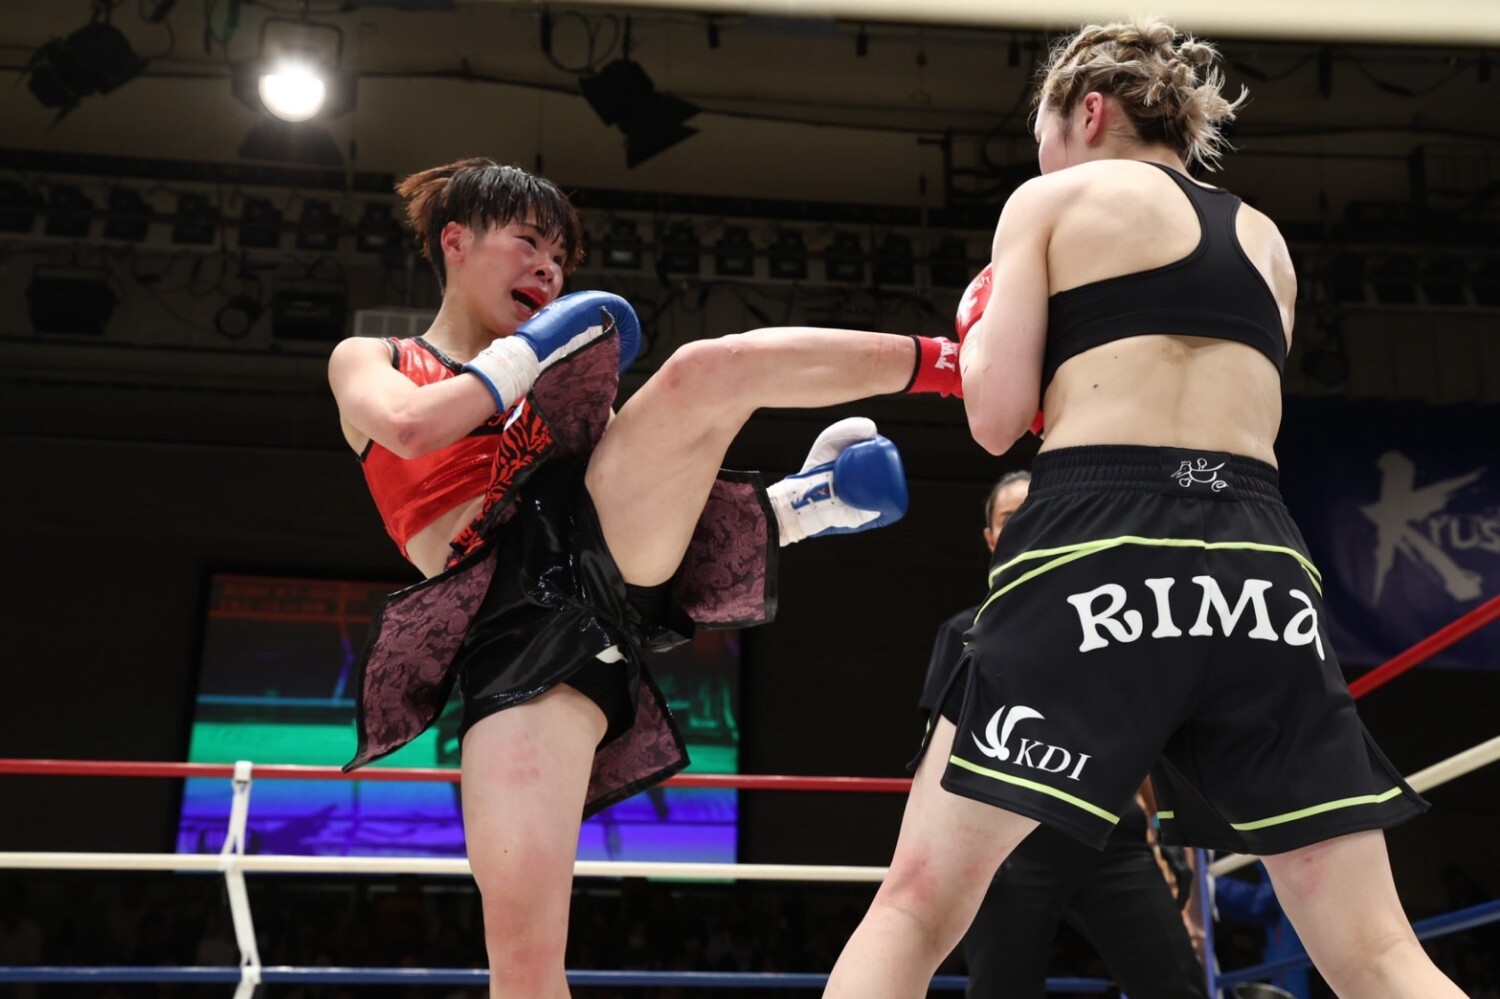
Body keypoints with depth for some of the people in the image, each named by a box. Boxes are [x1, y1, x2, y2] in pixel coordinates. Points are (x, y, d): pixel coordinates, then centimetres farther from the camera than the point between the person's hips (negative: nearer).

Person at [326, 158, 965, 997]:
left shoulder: (563, 372, 30)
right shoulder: (368, 360, 20)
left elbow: (665, 475, 25)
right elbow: (405, 426, -5)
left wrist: (788, 504, 10)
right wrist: (531, 352, 4)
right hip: (521, 625, -3)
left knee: (707, 368, -22)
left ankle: (967, 359, -17)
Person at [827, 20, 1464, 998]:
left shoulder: (1053, 201, 12)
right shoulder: (1265, 239, 26)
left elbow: (997, 417, 4)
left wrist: (977, 320, 24)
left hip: (1098, 553, -4)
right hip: (1259, 563, 5)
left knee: (918, 905, 2)